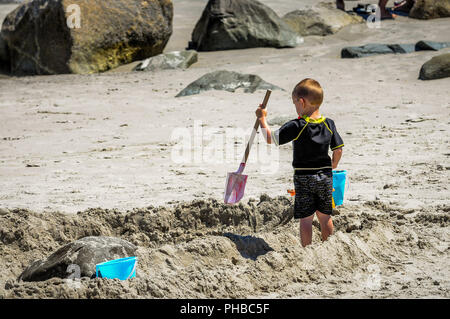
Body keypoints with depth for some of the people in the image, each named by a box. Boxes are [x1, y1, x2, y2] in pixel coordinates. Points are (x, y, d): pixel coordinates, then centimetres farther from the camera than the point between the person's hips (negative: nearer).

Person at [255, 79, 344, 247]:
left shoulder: (296, 126, -17)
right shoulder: (329, 124, -2)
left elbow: (270, 138, -15)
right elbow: (338, 150, 4)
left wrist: (262, 118, -3)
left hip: (303, 178, -5)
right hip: (325, 176, 5)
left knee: (305, 219, 2)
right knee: (325, 217, 15)